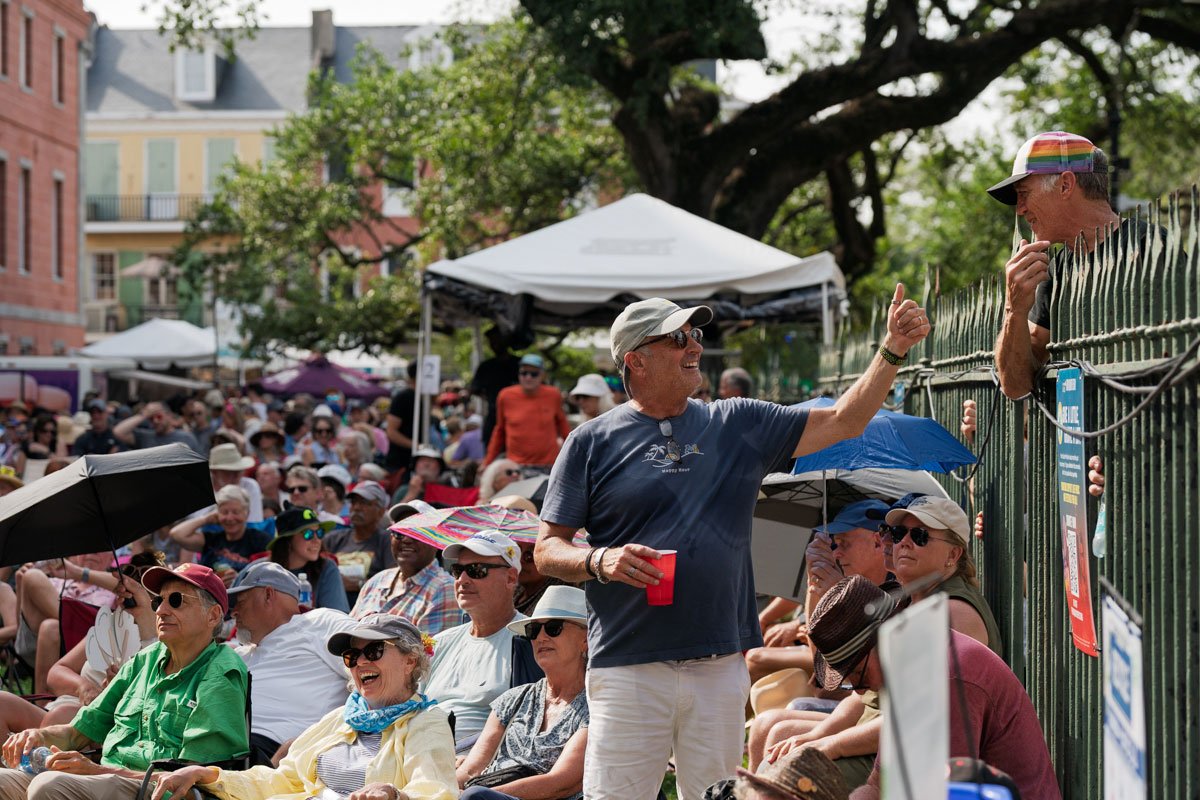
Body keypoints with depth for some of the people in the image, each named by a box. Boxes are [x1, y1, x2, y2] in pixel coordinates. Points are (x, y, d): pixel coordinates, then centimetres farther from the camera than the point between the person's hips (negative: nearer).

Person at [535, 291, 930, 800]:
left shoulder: (739, 425, 13)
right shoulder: (593, 442, 5)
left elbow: (843, 421, 13)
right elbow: (547, 552, 4)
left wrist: (893, 351, 3)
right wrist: (600, 560, -16)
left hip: (721, 667, 3)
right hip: (629, 669, -3)